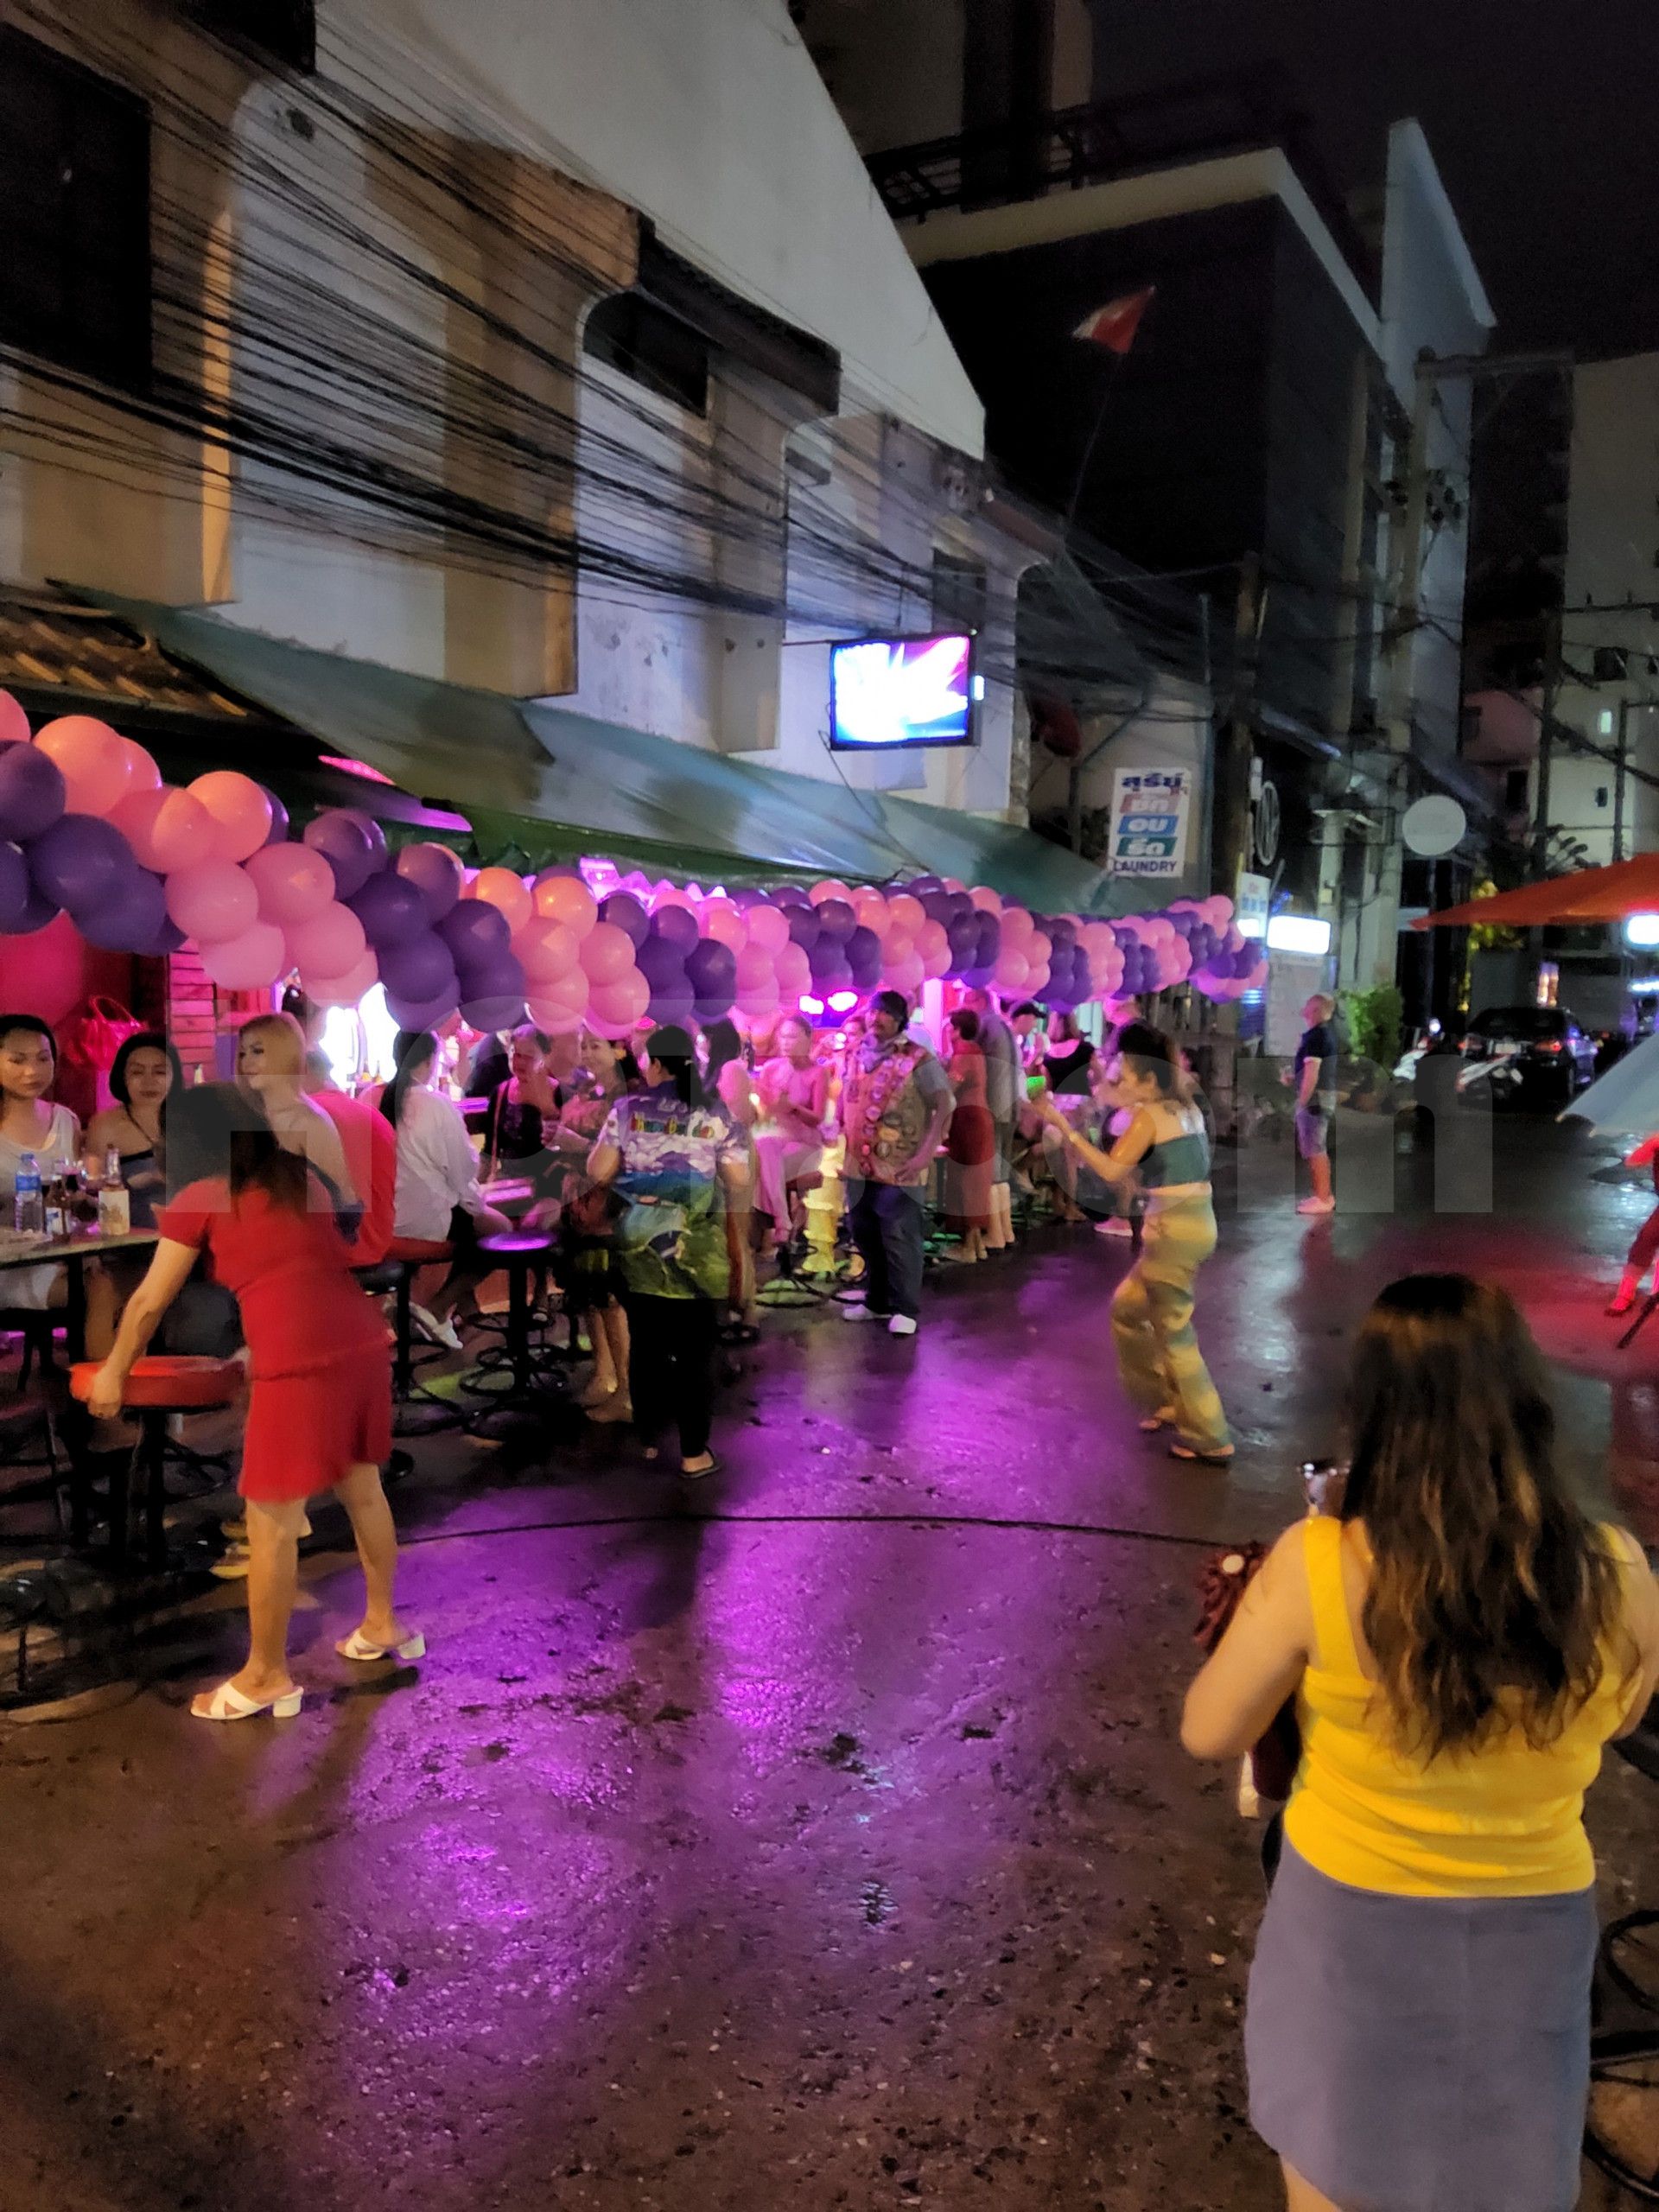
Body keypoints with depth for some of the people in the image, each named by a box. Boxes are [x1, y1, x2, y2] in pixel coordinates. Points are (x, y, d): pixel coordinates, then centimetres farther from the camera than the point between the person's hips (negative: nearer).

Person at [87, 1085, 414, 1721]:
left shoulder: (198, 1199, 6)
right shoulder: (302, 1176, 20)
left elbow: (149, 1303, 13)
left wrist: (114, 1371, 27)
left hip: (299, 1363, -6)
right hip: (363, 1343, 7)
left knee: (271, 1523, 6)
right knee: (363, 1489, 22)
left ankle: (266, 1676, 18)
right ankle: (383, 1623, 37)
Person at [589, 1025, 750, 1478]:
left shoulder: (629, 1108, -1)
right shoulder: (715, 1114, -3)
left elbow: (599, 1173, -2)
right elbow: (739, 1182, -4)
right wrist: (735, 1231, 12)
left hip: (639, 1247, 2)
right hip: (698, 1252, -2)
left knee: (646, 1347, 14)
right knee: (695, 1353, 5)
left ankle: (647, 1440, 24)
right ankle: (694, 1454, 9)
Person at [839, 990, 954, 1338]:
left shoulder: (919, 1059, -9)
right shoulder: (857, 1057, 10)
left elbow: (945, 1106, -12)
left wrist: (926, 1153, -19)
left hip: (900, 1168, -6)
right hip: (860, 1166, 6)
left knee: (899, 1239, -2)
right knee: (865, 1237, 14)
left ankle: (905, 1309, 10)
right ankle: (877, 1302, 29)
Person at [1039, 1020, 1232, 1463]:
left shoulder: (1148, 1115, -12)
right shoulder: (1185, 1108, 12)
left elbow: (1111, 1171, -17)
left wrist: (1064, 1127, -16)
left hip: (1174, 1228, -9)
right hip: (1197, 1221, 9)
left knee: (1174, 1334, 2)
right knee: (1127, 1308, 22)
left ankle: (1211, 1440, 9)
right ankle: (1166, 1401, 29)